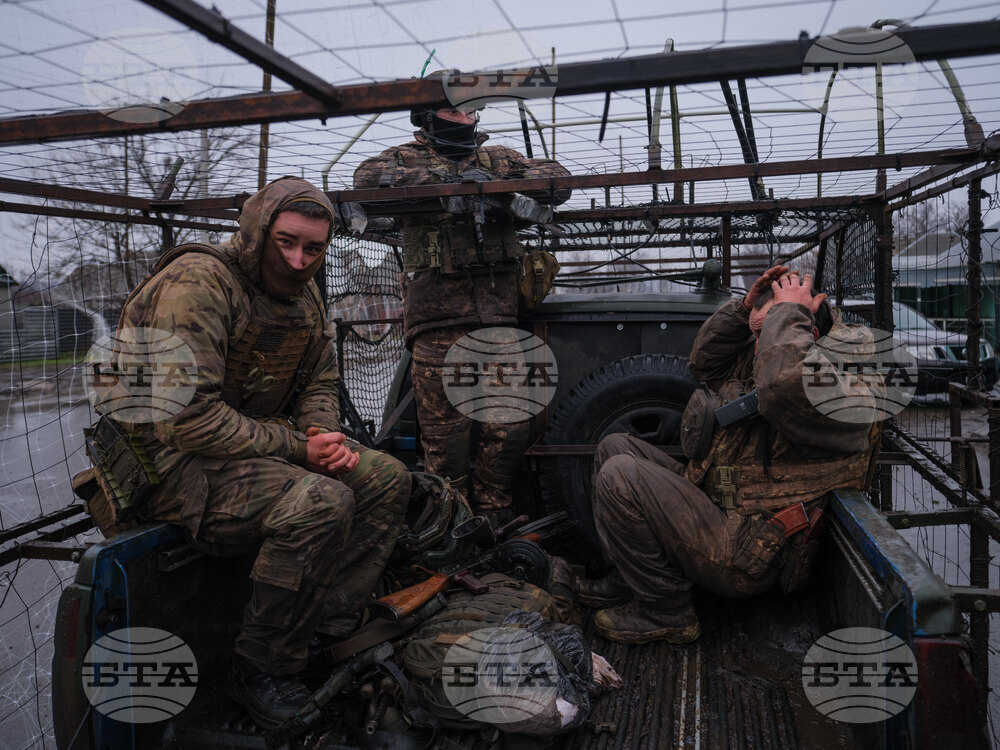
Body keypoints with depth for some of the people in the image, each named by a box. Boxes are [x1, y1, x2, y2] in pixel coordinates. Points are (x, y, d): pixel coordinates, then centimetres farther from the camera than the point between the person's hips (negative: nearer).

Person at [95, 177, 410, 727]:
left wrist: (323, 435, -7)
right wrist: (295, 447, -21)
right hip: (175, 459, -9)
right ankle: (261, 672, -11)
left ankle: (330, 635, 1)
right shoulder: (198, 282, -19)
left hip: (265, 444, 9)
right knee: (321, 503, -31)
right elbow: (190, 418, -26)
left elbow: (320, 383, 16)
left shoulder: (304, 297, 8)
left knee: (386, 478, -2)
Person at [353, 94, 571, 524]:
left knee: (509, 424, 1)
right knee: (445, 428, -3)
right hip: (438, 312, -3)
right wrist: (448, 180, -15)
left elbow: (558, 179, 13)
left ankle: (494, 518, 16)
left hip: (500, 313, 4)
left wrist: (507, 185, -7)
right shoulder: (406, 159, 12)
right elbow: (367, 177, -10)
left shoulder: (497, 158, 23)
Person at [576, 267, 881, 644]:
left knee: (620, 475, -22)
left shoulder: (853, 392, -19)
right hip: (712, 502, 10)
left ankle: (665, 613, -6)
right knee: (614, 446, 13)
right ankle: (629, 580, 13)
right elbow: (705, 362, 21)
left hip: (745, 553, -10)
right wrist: (746, 307, 6)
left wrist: (788, 314, -24)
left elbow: (784, 390, -41)